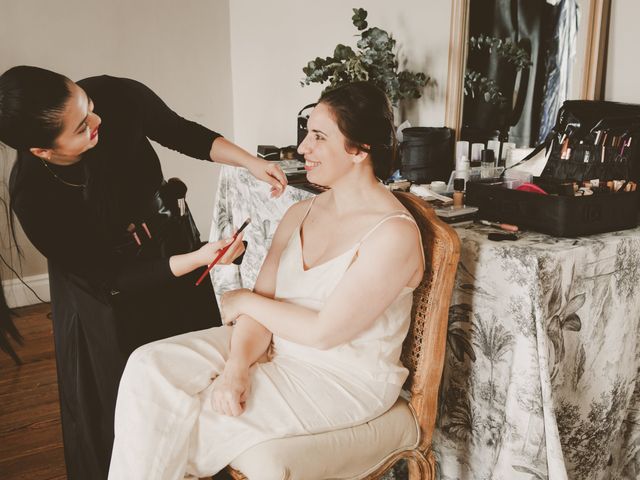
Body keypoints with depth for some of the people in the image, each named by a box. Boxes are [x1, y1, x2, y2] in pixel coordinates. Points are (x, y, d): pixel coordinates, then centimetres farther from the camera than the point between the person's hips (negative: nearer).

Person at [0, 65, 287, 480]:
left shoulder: (118, 98, -29)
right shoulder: (33, 197, -32)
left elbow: (184, 134, -8)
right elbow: (108, 280, -22)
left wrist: (250, 162, -20)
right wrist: (198, 259, -31)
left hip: (173, 246, 4)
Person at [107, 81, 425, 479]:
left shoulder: (394, 233, -20)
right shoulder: (301, 213, 4)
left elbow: (323, 332, -21)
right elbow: (262, 300, -2)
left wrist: (243, 301, -8)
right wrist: (238, 363, -21)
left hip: (345, 377, -6)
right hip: (277, 347, 7)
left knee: (193, 411, -17)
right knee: (150, 367, -13)